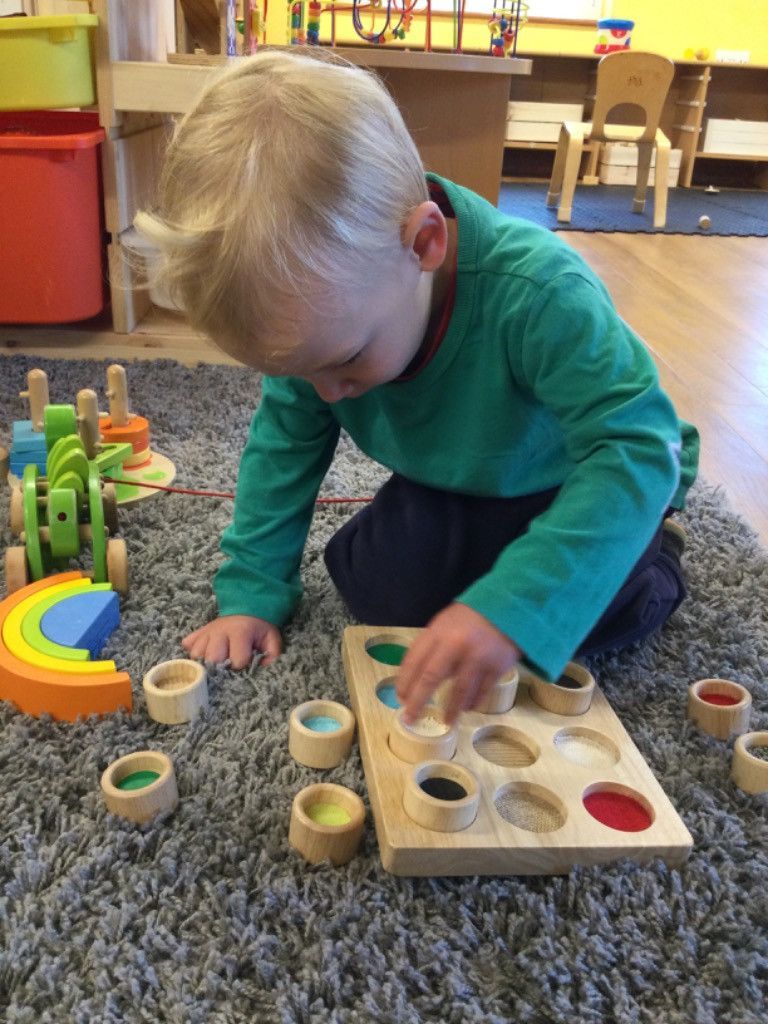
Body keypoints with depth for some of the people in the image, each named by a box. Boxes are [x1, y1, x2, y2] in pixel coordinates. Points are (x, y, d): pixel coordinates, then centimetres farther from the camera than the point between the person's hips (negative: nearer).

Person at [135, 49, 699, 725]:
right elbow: (284, 438, -8)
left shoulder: (538, 294, -41)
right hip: (451, 492, 4)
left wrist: (510, 607, -52)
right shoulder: (324, 303, -22)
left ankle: (650, 551, 8)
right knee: (379, 587, -17)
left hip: (576, 490, -3)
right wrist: (251, 590, -10)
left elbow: (638, 448, -42)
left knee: (592, 611, -26)